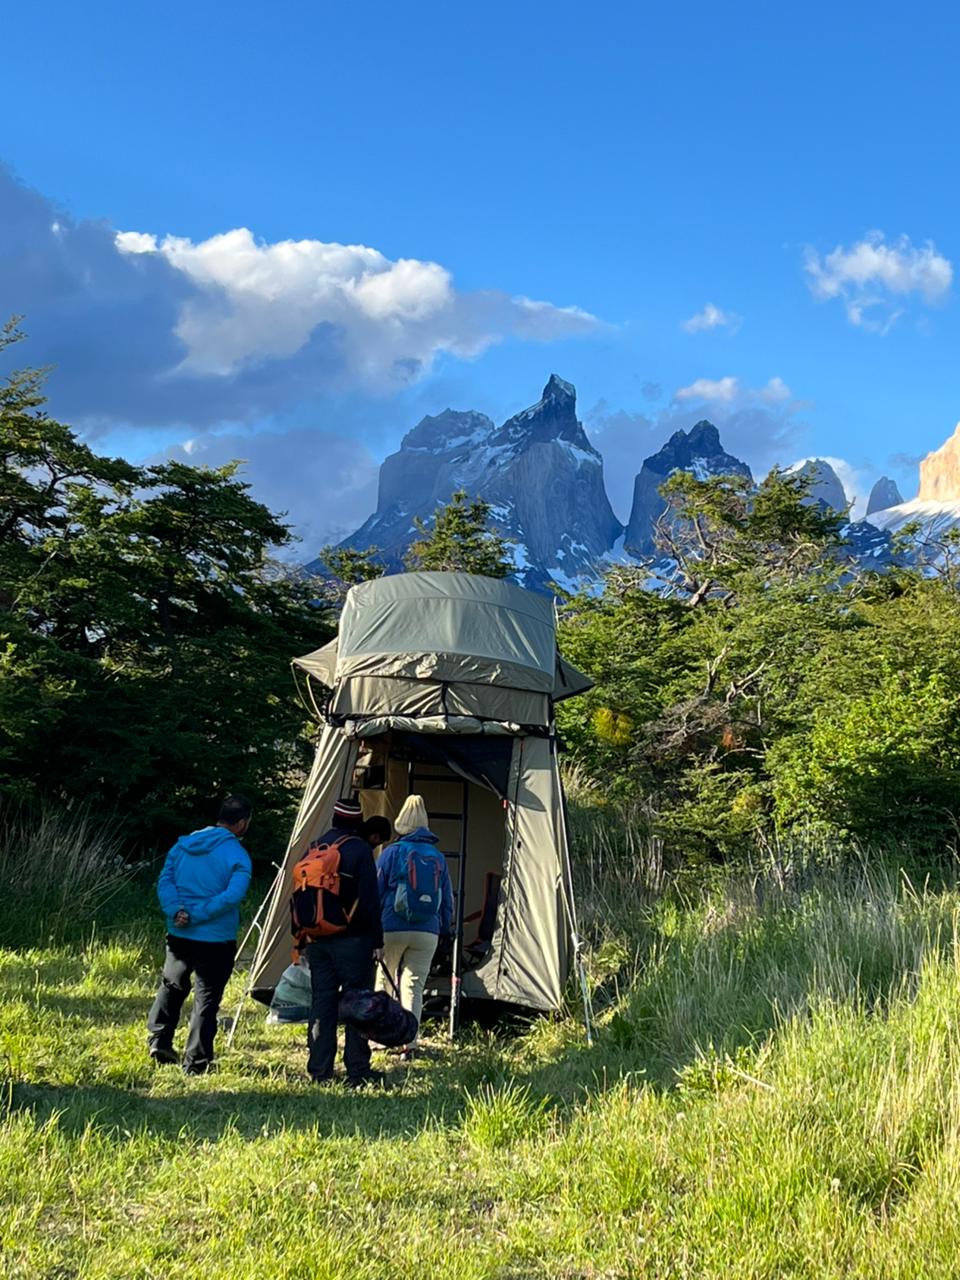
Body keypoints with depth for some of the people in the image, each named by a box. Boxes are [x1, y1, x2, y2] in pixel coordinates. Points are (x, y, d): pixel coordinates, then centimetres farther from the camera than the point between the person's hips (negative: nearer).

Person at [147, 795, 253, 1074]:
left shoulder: (184, 844, 6)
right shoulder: (238, 856, -11)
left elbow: (165, 880, -2)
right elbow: (232, 896, -23)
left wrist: (176, 911, -12)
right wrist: (196, 915, -17)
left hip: (179, 936, 5)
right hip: (217, 940, -5)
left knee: (171, 987, 24)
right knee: (207, 998, 5)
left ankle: (158, 1043, 25)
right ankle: (196, 1062, 7)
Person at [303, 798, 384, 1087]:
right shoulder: (360, 850, -9)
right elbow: (370, 900, -12)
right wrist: (377, 941, -7)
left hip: (317, 940, 6)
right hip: (352, 941, -6)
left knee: (321, 1002, 9)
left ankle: (319, 1070, 12)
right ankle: (358, 1071, 2)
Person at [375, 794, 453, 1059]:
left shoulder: (391, 853, -4)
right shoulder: (438, 858, 7)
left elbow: (375, 893, -2)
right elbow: (447, 900, 12)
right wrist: (444, 929, 21)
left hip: (391, 929, -2)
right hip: (427, 933, 3)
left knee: (381, 982, 12)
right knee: (414, 987, 4)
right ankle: (408, 1043, -1)